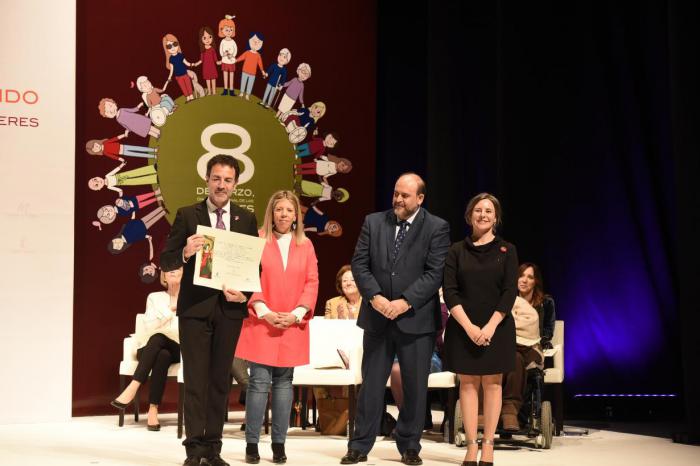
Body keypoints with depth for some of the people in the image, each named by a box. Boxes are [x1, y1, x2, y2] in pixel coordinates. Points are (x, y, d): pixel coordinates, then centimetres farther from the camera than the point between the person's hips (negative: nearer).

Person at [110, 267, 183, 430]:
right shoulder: (155, 297, 18)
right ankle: (153, 410, -44)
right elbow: (150, 326, 1)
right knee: (162, 355, -37)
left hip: (178, 349, -1)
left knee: (158, 338, -37)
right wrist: (170, 308, -6)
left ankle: (133, 388, -45)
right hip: (151, 348, 1)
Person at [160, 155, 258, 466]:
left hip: (230, 308, 2)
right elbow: (165, 260, 0)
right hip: (195, 306, -2)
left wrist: (245, 293, -10)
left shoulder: (247, 219, 7)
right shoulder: (187, 215, 2)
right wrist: (185, 252, -21)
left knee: (220, 380, 7)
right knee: (196, 379, -2)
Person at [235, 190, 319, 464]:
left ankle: (279, 444, 11)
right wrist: (264, 311, -13)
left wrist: (297, 313, -7)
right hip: (261, 323, -2)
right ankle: (252, 444, 2)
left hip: (292, 325, 3)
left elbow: (311, 282, 6)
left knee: (283, 383, 5)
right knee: (259, 382, -5)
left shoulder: (305, 245, 9)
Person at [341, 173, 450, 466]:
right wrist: (374, 296, -12)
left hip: (416, 318, -2)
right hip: (377, 317, 2)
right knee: (371, 383, 6)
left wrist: (405, 302, -18)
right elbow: (359, 264, 3)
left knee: (415, 386, 5)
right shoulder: (373, 222, 7)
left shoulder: (437, 228, -2)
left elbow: (435, 273, -9)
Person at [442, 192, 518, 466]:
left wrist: (491, 326, -13)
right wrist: (469, 326, -13)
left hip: (496, 327, 0)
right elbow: (450, 292, -2)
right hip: (463, 328, 0)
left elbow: (509, 292, -3)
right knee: (468, 383, 1)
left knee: (492, 383, 2)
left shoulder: (507, 250, 4)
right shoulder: (457, 250, 5)